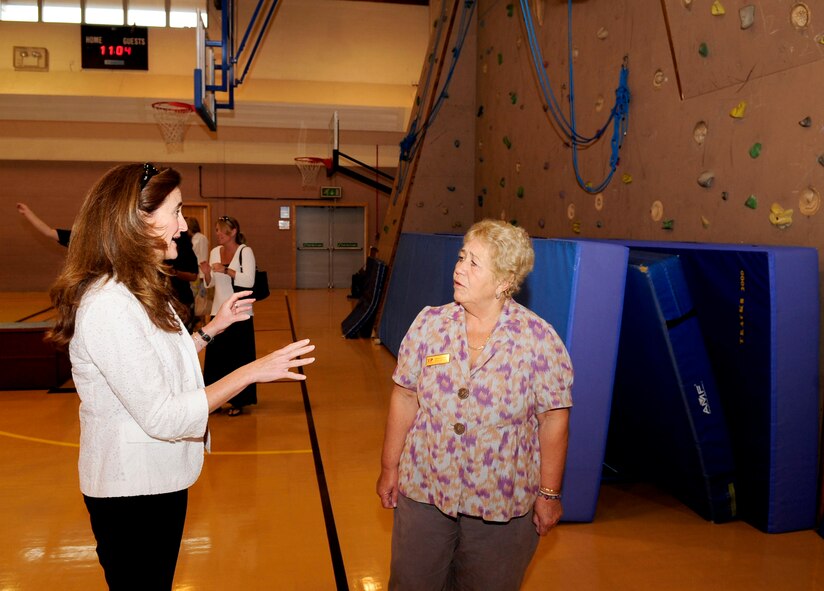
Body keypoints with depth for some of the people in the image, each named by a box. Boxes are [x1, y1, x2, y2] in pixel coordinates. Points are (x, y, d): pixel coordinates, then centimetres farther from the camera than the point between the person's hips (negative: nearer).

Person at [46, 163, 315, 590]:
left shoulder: (140, 291, 5)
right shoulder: (109, 305, -27)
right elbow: (161, 417, -28)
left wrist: (213, 328, 10)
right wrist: (252, 372, -26)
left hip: (159, 480, 10)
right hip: (131, 493, -10)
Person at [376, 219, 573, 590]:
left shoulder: (540, 339, -14)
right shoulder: (429, 324, -6)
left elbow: (554, 419, -8)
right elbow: (405, 397, 1)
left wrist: (549, 494, -5)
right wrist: (389, 467, 5)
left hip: (502, 506, -2)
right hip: (424, 492, 2)